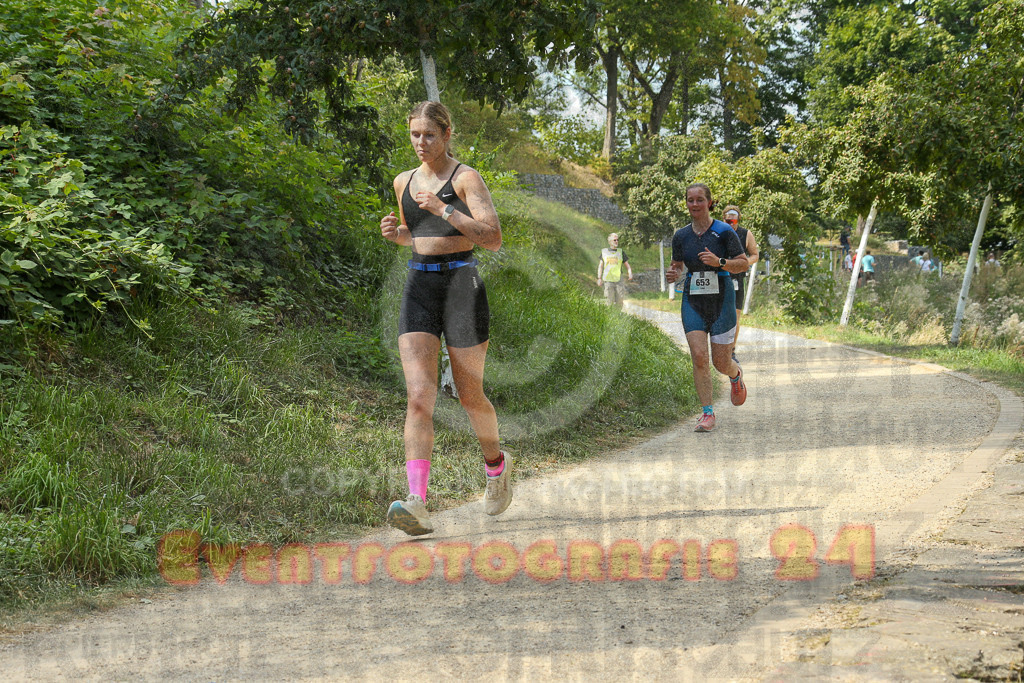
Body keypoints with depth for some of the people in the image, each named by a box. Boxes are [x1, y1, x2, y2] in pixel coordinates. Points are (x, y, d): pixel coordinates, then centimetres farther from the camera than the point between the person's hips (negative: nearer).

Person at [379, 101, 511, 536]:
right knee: (418, 396, -13)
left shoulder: (466, 179, -4)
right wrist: (396, 233, 6)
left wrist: (444, 209, -20)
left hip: (461, 283, -4)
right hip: (418, 287, 4)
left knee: (470, 395, 8)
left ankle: (496, 464, 39)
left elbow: (493, 239, -13)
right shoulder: (404, 182, 14)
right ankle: (417, 502, -24)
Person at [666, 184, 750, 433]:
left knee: (721, 362, 1)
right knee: (698, 356, -12)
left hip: (721, 300, -2)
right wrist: (673, 275, -7)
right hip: (692, 300, 3)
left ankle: (736, 375, 40)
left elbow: (744, 264, -4)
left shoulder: (724, 232, -6)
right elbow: (677, 266, 17)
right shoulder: (680, 236, 6)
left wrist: (719, 262, -21)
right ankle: (707, 413, -5)